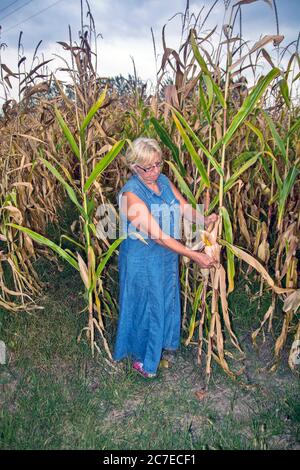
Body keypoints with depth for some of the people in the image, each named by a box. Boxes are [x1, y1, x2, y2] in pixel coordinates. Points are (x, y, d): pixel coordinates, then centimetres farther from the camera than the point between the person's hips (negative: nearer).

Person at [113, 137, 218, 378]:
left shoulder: (163, 180, -5)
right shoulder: (131, 194, -28)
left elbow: (185, 207, -3)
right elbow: (158, 235, -30)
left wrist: (204, 219, -25)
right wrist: (195, 256, -31)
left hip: (167, 255, 7)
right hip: (142, 261, -7)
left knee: (166, 300, 24)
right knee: (145, 306, 11)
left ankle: (162, 342, 52)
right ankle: (142, 358, 37)